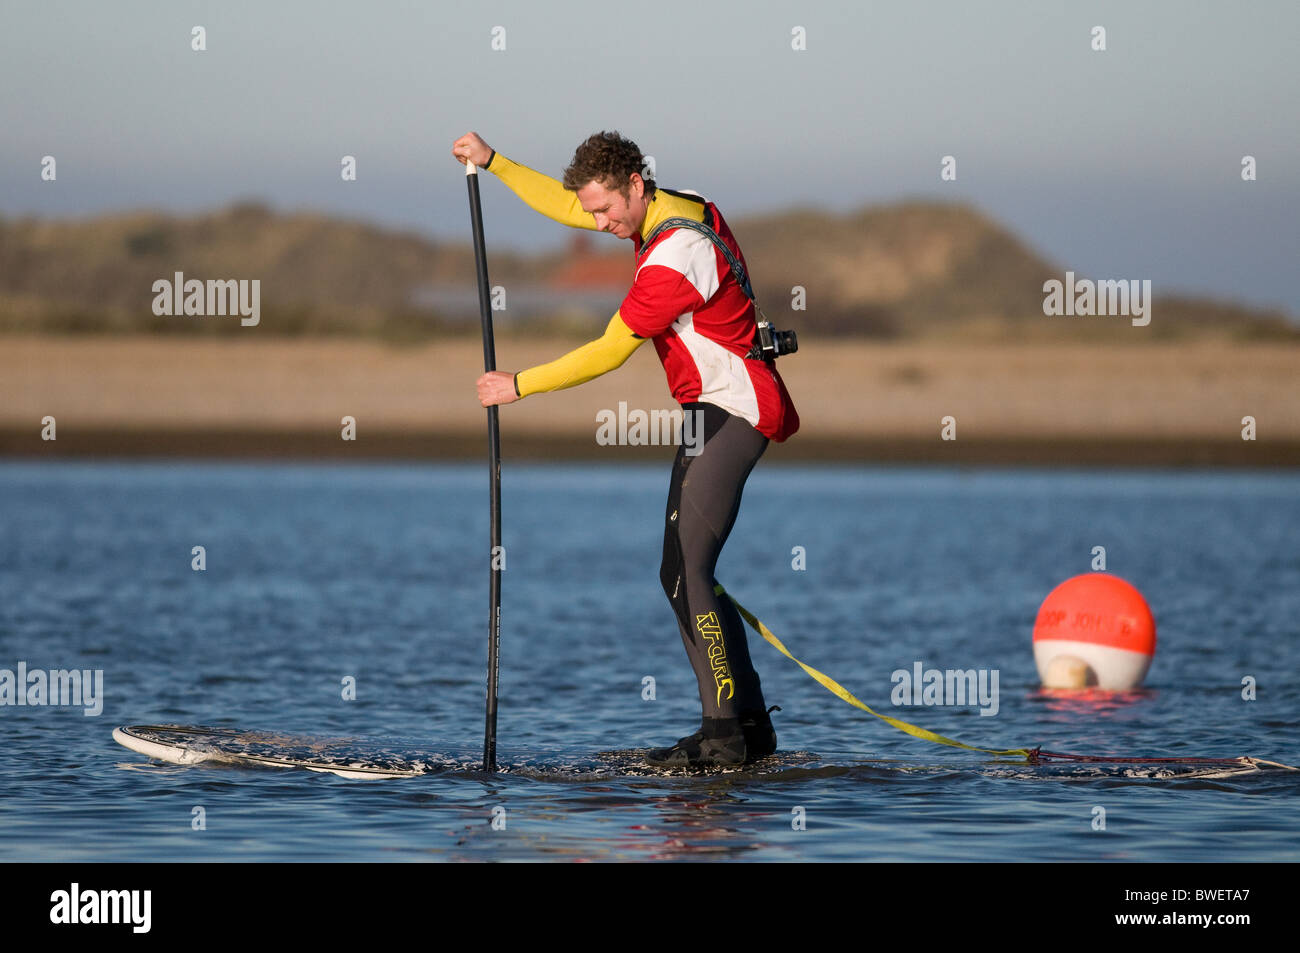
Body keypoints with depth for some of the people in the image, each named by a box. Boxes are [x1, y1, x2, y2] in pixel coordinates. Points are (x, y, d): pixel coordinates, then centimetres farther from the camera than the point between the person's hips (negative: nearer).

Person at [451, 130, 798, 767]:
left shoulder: (674, 258, -23)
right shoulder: (670, 211, 7)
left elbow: (607, 354, -19)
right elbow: (565, 206, 21)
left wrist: (518, 386, -12)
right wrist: (491, 163, 16)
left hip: (731, 413, -10)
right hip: (711, 410, 10)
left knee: (687, 572, -16)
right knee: (684, 574, 9)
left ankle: (724, 735, -16)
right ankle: (751, 725, 12)